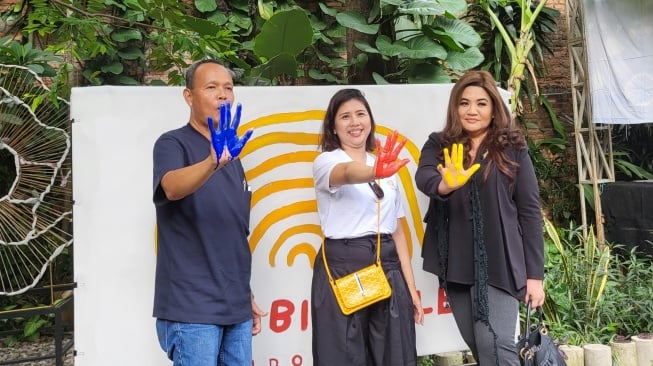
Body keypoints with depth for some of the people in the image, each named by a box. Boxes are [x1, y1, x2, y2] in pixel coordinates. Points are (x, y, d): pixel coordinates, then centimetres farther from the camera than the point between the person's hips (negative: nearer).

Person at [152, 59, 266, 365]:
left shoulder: (232, 157, 15)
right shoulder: (173, 144, -6)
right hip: (192, 307, -7)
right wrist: (212, 162, -48)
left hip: (236, 306, 7)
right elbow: (172, 187, -29)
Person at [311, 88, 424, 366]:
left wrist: (411, 287, 9)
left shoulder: (386, 168, 15)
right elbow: (348, 173, -29)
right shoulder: (326, 161, -3)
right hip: (342, 268, -5)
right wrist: (375, 173, -51)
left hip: (387, 268, 5)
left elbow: (397, 230, 16)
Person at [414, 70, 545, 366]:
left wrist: (535, 274, -3)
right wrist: (445, 184, -40)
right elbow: (423, 177, -16)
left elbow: (529, 212, 1)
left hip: (498, 263, -3)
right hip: (456, 265, 3)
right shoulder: (439, 146, 6)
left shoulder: (512, 150, 1)